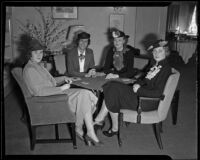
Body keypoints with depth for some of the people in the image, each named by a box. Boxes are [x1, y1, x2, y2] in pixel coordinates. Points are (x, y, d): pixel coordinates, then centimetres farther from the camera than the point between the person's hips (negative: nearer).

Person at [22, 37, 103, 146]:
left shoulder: (39, 65, 18)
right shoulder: (29, 69, -13)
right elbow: (38, 92, -21)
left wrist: (63, 78, 8)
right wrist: (61, 88, -19)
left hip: (55, 92, 9)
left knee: (85, 96, -9)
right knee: (83, 95, -20)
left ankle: (78, 129, -4)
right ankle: (91, 133, -14)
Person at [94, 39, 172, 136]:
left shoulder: (166, 69, -14)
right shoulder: (154, 64, 12)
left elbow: (157, 93, -21)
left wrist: (138, 90, -16)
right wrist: (138, 84, 0)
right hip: (142, 93, 8)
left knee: (114, 92, -13)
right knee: (113, 88, -8)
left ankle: (98, 120, 5)